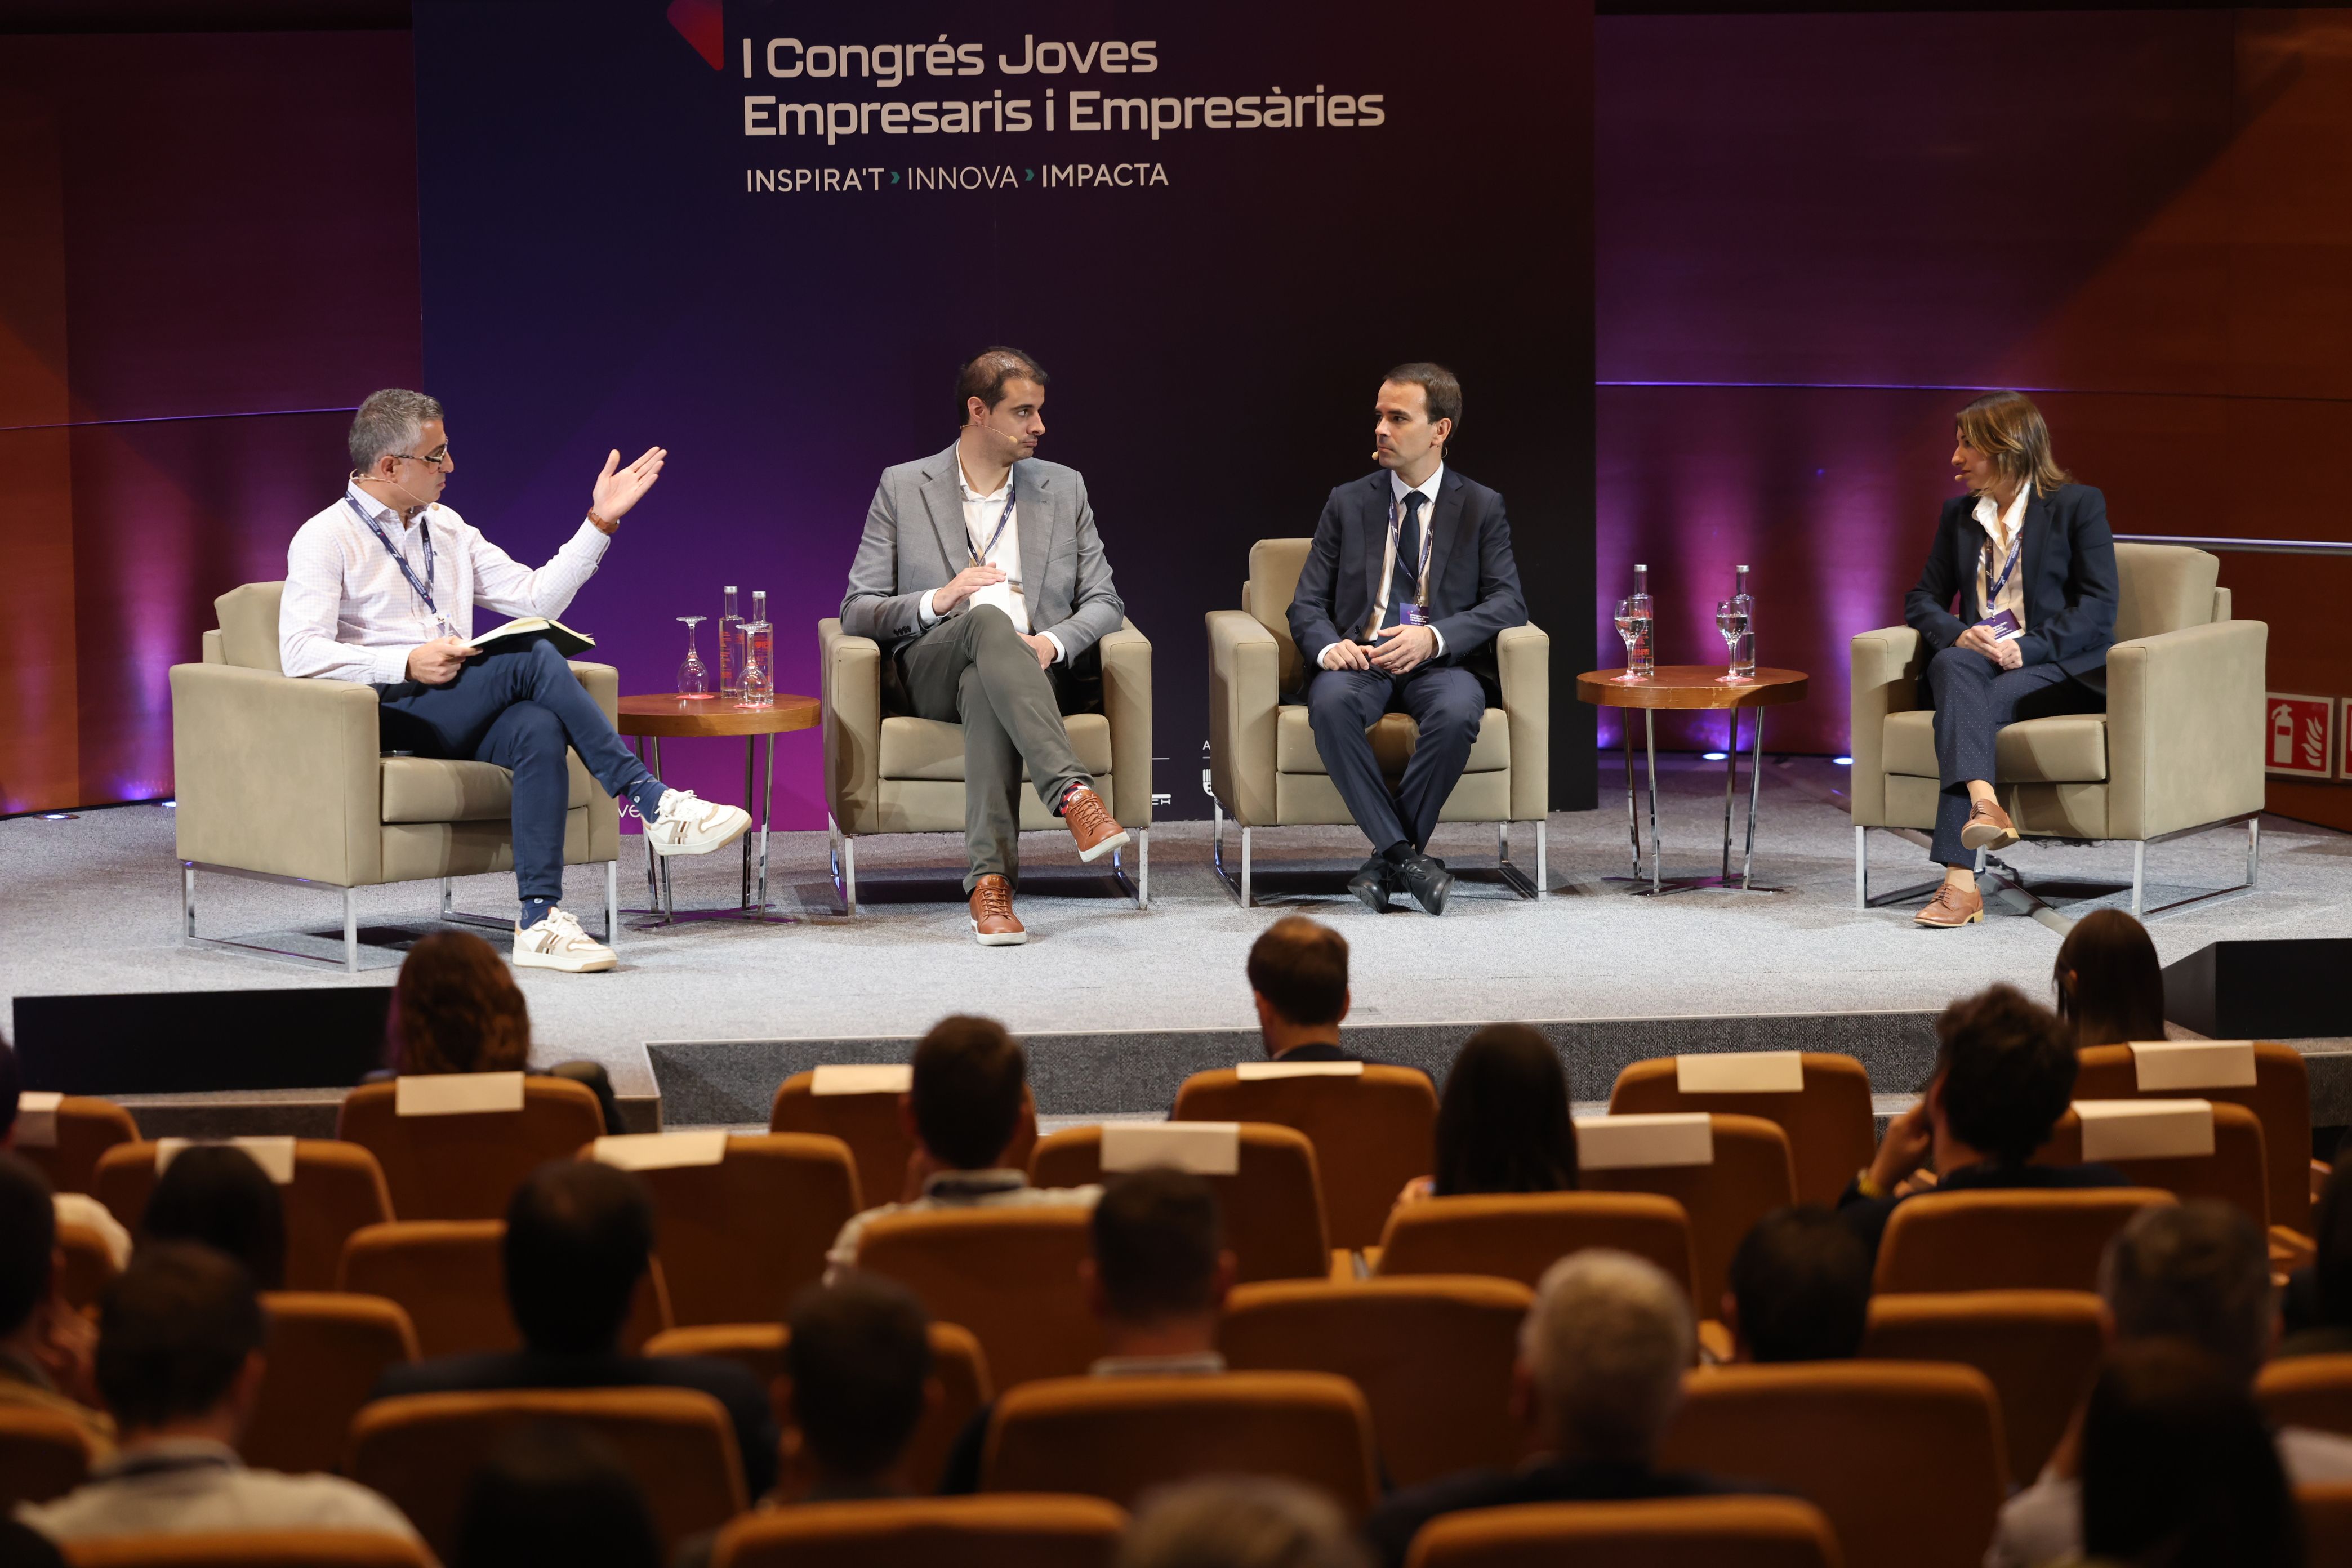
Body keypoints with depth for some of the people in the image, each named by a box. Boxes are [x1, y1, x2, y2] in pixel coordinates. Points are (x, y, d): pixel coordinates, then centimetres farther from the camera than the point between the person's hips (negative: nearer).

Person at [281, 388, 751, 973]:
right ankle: (652, 802, -23)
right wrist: (409, 663, -22)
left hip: (459, 715, 6)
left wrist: (600, 522, 13)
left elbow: (537, 597, 19)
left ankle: (539, 922, -39)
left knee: (541, 729, -31)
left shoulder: (448, 530, 22)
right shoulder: (325, 539, 0)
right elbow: (300, 654, -13)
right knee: (532, 659, -28)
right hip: (387, 712, -6)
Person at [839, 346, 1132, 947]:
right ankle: (1075, 795, -51)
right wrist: (938, 600, -14)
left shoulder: (1064, 488, 16)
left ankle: (990, 883, -49)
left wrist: (1053, 642, -10)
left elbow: (1103, 603, 12)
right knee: (989, 620, -37)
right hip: (929, 675, -1)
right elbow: (858, 612, 5)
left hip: (1033, 673, 1)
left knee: (984, 689, -39)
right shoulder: (903, 488, 10)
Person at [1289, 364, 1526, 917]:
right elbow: (1307, 605, 10)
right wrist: (1328, 646, -15)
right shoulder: (1348, 504, 14)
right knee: (1332, 702, -35)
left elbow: (1507, 602, -1)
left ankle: (1387, 861, -26)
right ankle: (1406, 855, -33)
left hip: (1440, 663, -1)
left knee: (1457, 710, -37)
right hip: (1360, 660, 1)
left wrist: (1434, 637, -19)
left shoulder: (1481, 507, 10)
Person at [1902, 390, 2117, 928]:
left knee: (1976, 705, -34)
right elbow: (1922, 599, 14)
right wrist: (1959, 635, -10)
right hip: (1976, 661, 4)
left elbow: (2099, 606, -6)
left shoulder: (2077, 505, 1)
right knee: (1953, 667, -34)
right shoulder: (1958, 515, 18)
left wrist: (2028, 647, -20)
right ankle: (1983, 803, -58)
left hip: (2058, 669, -4)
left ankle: (1959, 878, -46)